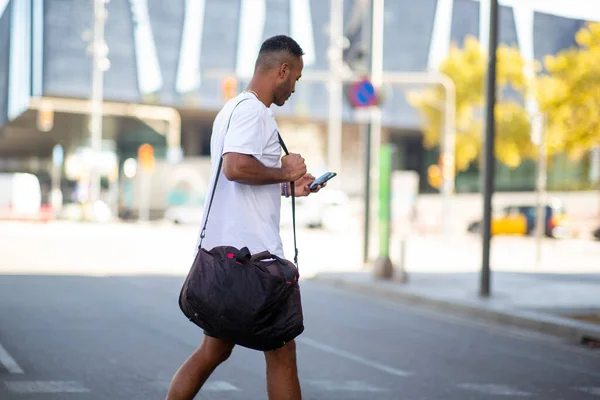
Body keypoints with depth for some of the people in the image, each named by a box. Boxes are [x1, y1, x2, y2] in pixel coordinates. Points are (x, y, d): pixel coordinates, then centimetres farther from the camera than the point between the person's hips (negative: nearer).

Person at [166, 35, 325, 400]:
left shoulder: (237, 107, 20)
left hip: (223, 250, 10)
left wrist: (287, 187, 22)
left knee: (215, 350, 14)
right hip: (252, 251, -10)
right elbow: (236, 167, -28)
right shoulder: (252, 109, -12)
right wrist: (284, 171, -15)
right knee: (281, 351, -1)